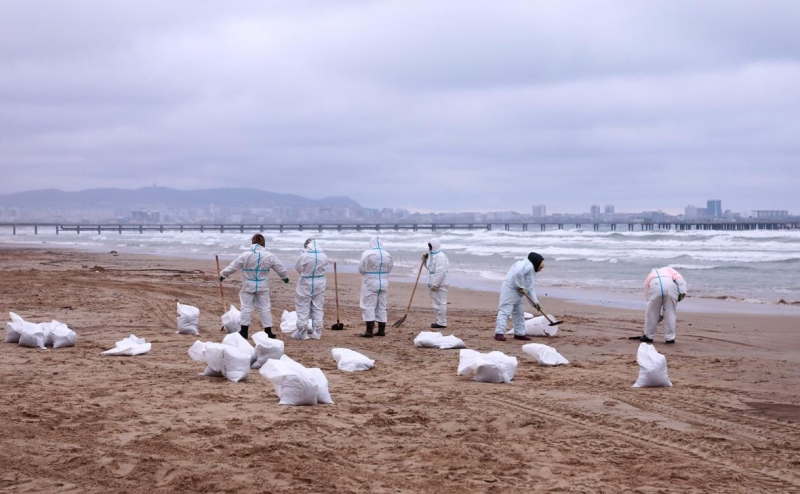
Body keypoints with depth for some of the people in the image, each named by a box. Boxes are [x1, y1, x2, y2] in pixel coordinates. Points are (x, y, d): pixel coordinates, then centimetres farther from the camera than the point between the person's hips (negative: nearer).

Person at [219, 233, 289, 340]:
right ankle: (268, 331, 8)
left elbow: (233, 266, -4)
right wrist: (285, 277, 28)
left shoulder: (245, 255, -10)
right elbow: (280, 267, 8)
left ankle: (244, 331, 8)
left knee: (246, 307, 6)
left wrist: (223, 274, 11)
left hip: (248, 286, -1)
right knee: (265, 308, 7)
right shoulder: (269, 256, -4)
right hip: (263, 287, 1)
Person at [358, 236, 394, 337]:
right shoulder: (387, 255, 1)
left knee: (369, 306, -1)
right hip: (383, 283, 5)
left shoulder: (367, 254, -13)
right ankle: (381, 330, 15)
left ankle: (369, 331, -6)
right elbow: (389, 269, 8)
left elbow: (361, 269, -8)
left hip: (370, 284, -5)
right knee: (382, 307, 13)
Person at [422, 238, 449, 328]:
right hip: (433, 283, 11)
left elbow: (440, 271, -23)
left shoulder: (440, 256, -17)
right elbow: (429, 267, 26)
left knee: (440, 303, -7)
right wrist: (425, 260, 9)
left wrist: (435, 284, -25)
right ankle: (439, 321, 24)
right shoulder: (432, 255, 15)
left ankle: (442, 323, -4)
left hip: (439, 284, -11)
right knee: (436, 303, 16)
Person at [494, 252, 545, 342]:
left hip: (517, 294, 11)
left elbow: (530, 288, 20)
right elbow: (518, 273, -35)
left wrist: (535, 302, 13)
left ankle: (519, 333, 25)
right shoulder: (528, 266, -15)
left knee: (519, 313, 16)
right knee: (505, 311, -14)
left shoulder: (532, 270, 19)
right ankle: (499, 333, -18)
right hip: (510, 290, -11)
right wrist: (520, 287, -23)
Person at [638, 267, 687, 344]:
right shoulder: (668, 270, 39)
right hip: (670, 285, 0)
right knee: (670, 313, 13)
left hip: (655, 286, 0)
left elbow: (648, 298, 39)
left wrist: (659, 315, 45)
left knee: (651, 312, 16)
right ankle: (670, 338, 17)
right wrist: (682, 291, 4)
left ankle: (648, 336, 27)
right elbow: (680, 279, 16)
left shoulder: (649, 277, 41)